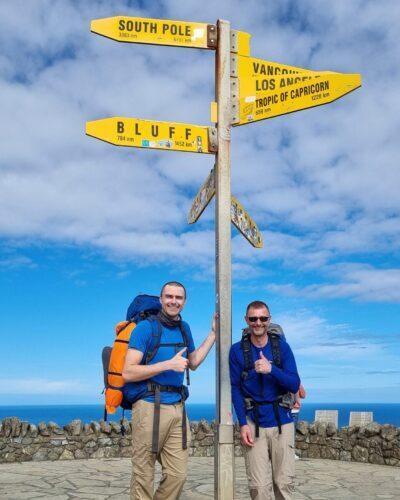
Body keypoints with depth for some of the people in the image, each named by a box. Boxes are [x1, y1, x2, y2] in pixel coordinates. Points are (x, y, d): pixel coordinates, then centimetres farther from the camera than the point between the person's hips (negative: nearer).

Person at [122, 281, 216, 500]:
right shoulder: (145, 327, -8)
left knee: (177, 474, 8)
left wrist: (213, 333, 18)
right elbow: (128, 373, -13)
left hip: (177, 408, 6)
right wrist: (168, 364, -17)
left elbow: (193, 363, 24)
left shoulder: (184, 328, 12)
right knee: (143, 477, 3)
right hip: (150, 406, -6)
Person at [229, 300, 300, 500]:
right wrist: (243, 423, -9)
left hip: (282, 421, 1)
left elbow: (294, 385, -5)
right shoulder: (237, 350, -2)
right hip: (253, 422, -1)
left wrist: (271, 369, -22)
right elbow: (235, 389, 0)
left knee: (285, 481, 7)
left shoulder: (282, 347, 0)